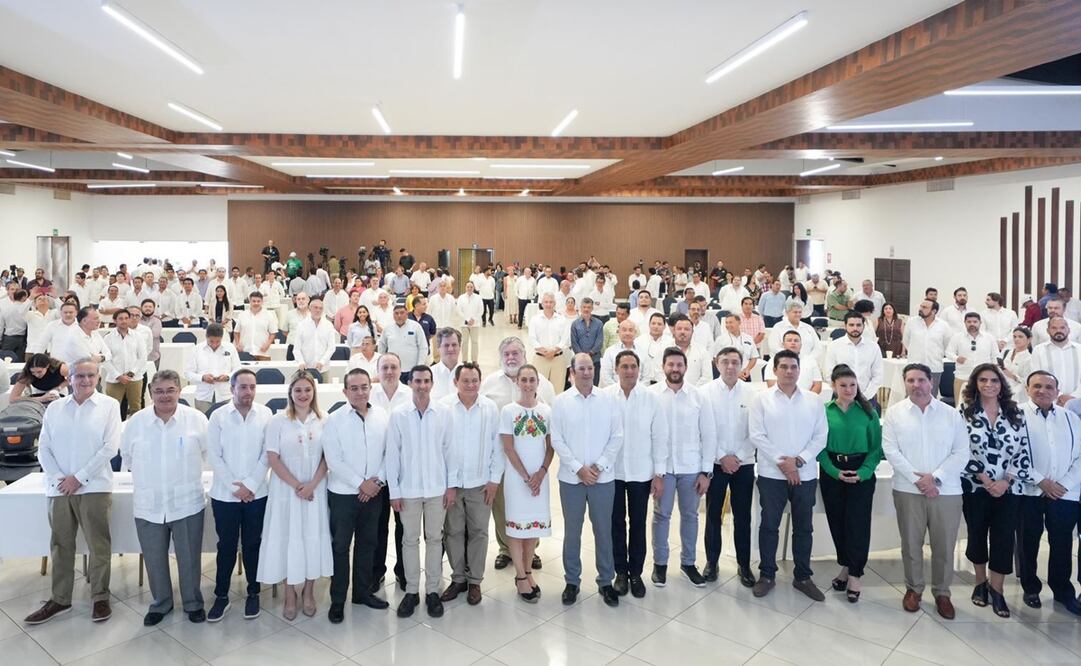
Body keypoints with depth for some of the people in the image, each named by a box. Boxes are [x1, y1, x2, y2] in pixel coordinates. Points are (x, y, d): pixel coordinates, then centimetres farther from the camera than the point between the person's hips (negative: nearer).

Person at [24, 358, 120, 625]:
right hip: (59, 488, 3)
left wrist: (79, 478, -11)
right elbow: (43, 448, 7)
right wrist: (58, 478, -8)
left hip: (94, 487, -3)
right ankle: (59, 599, 23)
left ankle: (100, 597, 15)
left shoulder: (109, 405, -2)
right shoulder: (54, 408, 9)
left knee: (98, 545, 2)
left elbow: (110, 447, -8)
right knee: (60, 545, 11)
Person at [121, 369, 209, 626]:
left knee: (190, 558, 9)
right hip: (148, 505, 2)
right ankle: (160, 603, 34)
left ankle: (193, 603, 28)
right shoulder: (136, 421, -2)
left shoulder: (196, 418, -7)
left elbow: (206, 451, 5)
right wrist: (147, 476, 15)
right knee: (155, 560, 15)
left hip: (187, 503, -2)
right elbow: (127, 456, 12)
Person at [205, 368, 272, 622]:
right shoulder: (218, 416, -4)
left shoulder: (265, 414, -3)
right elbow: (214, 456, -5)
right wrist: (235, 487, -10)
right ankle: (221, 596, 23)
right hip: (225, 494, 0)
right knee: (226, 546, 9)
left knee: (252, 544, 11)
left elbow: (267, 453, -4)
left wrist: (250, 485, -11)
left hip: (256, 494, 0)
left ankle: (253, 593, 24)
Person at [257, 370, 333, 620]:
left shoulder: (323, 421, 1)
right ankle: (290, 594, 20)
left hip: (315, 490, 1)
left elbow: (327, 457, 0)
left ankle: (308, 592, 23)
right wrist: (296, 485, -12)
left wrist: (312, 485, -12)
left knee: (313, 538, 7)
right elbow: (272, 458, -7)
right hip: (286, 490, -1)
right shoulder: (278, 421, -3)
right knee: (287, 538, 5)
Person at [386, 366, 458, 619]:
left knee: (434, 539, 10)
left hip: (438, 488, 0)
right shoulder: (398, 415, -5)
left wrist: (452, 484, -1)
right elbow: (392, 454, -3)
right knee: (410, 540, 10)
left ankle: (432, 590, 23)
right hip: (408, 489, 0)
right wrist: (394, 491, -4)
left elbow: (450, 449, 1)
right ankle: (411, 591, 23)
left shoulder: (444, 413, -3)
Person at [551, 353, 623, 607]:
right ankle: (572, 581, 24)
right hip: (571, 477, 0)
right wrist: (578, 468, -11)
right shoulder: (561, 401, -1)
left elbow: (617, 436, -1)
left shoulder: (608, 400, 1)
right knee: (572, 531, 9)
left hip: (603, 477, 1)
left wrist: (599, 466, -9)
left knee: (603, 530, 9)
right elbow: (557, 439, -4)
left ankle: (606, 581, 23)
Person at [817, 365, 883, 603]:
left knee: (858, 523, -2)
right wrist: (835, 471, -14)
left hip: (861, 473, -1)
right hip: (831, 473, 1)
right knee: (837, 522, 8)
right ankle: (845, 566, 26)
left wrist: (862, 472, -14)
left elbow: (876, 447, -1)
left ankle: (855, 574, 9)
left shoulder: (868, 412, -1)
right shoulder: (824, 411, -2)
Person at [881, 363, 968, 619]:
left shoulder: (951, 414, 4)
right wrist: (917, 479, -13)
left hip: (946, 491, 1)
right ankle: (913, 588, 26)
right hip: (908, 490, 0)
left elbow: (961, 452, -1)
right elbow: (891, 451, -5)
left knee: (944, 546, 7)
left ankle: (942, 593, 25)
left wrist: (935, 477, -13)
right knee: (911, 543, 9)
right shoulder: (894, 413, 2)